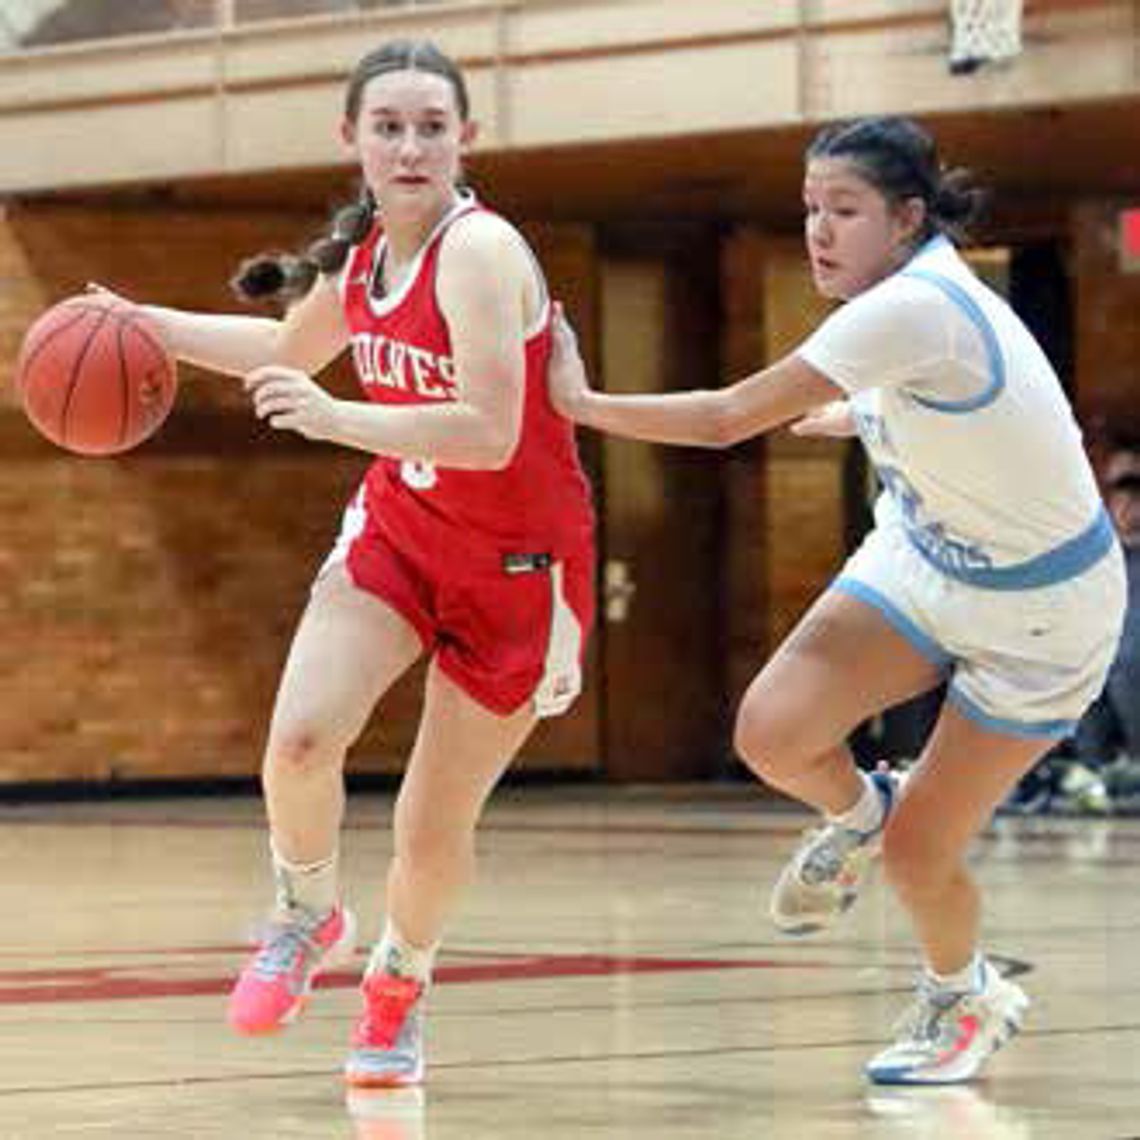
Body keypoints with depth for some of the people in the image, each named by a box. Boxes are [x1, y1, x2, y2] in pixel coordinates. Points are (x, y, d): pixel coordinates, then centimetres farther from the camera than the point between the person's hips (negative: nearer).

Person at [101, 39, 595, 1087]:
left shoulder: (480, 251, -24)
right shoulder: (365, 251, -1)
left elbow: (490, 434, -34)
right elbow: (293, 349, 22)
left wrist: (338, 419, -42)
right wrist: (152, 326, 15)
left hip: (516, 566, -5)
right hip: (396, 528, 5)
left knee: (434, 829, 1)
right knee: (300, 738, -19)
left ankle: (399, 983, 33)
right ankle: (308, 917, 11)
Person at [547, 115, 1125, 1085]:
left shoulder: (912, 309, -32)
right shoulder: (911, 290, -6)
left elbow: (726, 420, -31)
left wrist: (582, 402, -20)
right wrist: (858, 415, 32)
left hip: (1042, 611, -7)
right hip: (925, 557, 7)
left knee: (917, 852, -1)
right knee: (772, 732, -15)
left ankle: (963, 996, 31)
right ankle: (857, 810, 19)